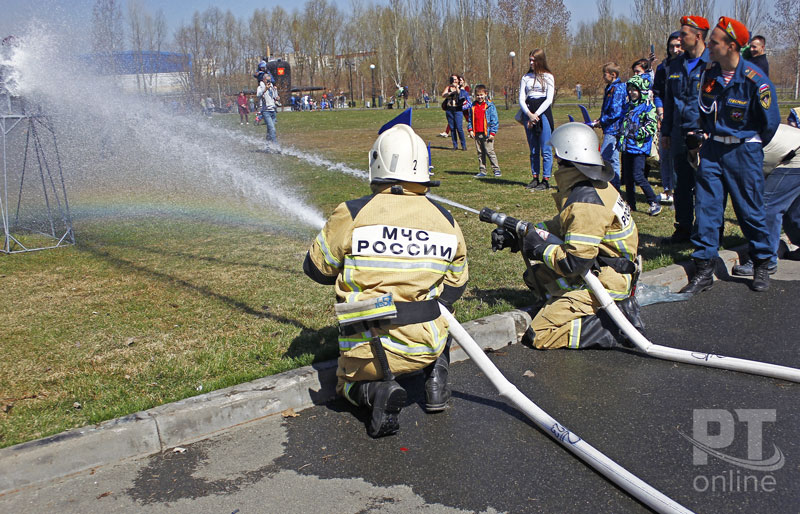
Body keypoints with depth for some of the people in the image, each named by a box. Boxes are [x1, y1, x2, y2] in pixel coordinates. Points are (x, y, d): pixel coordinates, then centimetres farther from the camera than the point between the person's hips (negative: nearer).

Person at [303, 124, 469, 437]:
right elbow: (455, 285, 11)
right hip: (425, 346, 3)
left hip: (368, 350, -2)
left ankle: (376, 391, -4)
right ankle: (436, 376, 17)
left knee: (350, 382, 31)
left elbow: (317, 269, 3)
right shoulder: (446, 220, -1)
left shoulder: (351, 214, -12)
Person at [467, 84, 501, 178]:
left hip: (487, 134, -5)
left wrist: (492, 132, -11)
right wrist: (470, 129, 5)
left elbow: (494, 120, -5)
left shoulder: (490, 106, -4)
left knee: (490, 152, -6)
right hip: (477, 134, 5)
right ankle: (482, 171, 14)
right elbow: (470, 119, 17)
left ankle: (496, 170, 1)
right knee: (480, 153, 9)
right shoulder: (473, 106, 11)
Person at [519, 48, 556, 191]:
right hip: (528, 112, 4)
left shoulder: (548, 77, 4)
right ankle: (535, 178, 15)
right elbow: (521, 99, 5)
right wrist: (529, 114, -12)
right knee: (533, 150, 8)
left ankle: (546, 180, -2)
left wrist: (536, 115, -13)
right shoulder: (526, 77, 12)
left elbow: (549, 99, -4)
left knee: (546, 150, -5)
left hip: (543, 112, -3)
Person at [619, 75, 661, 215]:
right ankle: (631, 204, 21)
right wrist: (621, 138, 19)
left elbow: (651, 127, -15)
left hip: (639, 147, -8)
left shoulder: (648, 108, -7)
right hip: (626, 146, 8)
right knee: (627, 176, 10)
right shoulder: (628, 106, 17)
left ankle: (654, 203, -3)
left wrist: (637, 134, -19)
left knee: (638, 176, -13)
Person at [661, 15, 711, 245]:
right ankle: (683, 230, 21)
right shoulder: (675, 66, 12)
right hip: (680, 136, 6)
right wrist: (666, 131, 15)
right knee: (682, 185, 11)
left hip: (705, 135, -6)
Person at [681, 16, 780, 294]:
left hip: (744, 152, -4)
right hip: (712, 150, 4)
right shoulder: (709, 75, 2)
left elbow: (770, 121, -4)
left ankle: (762, 266, 22)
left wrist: (750, 147, 7)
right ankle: (704, 270, 4)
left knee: (750, 211, 5)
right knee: (706, 208, 0)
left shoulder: (754, 79, -14)